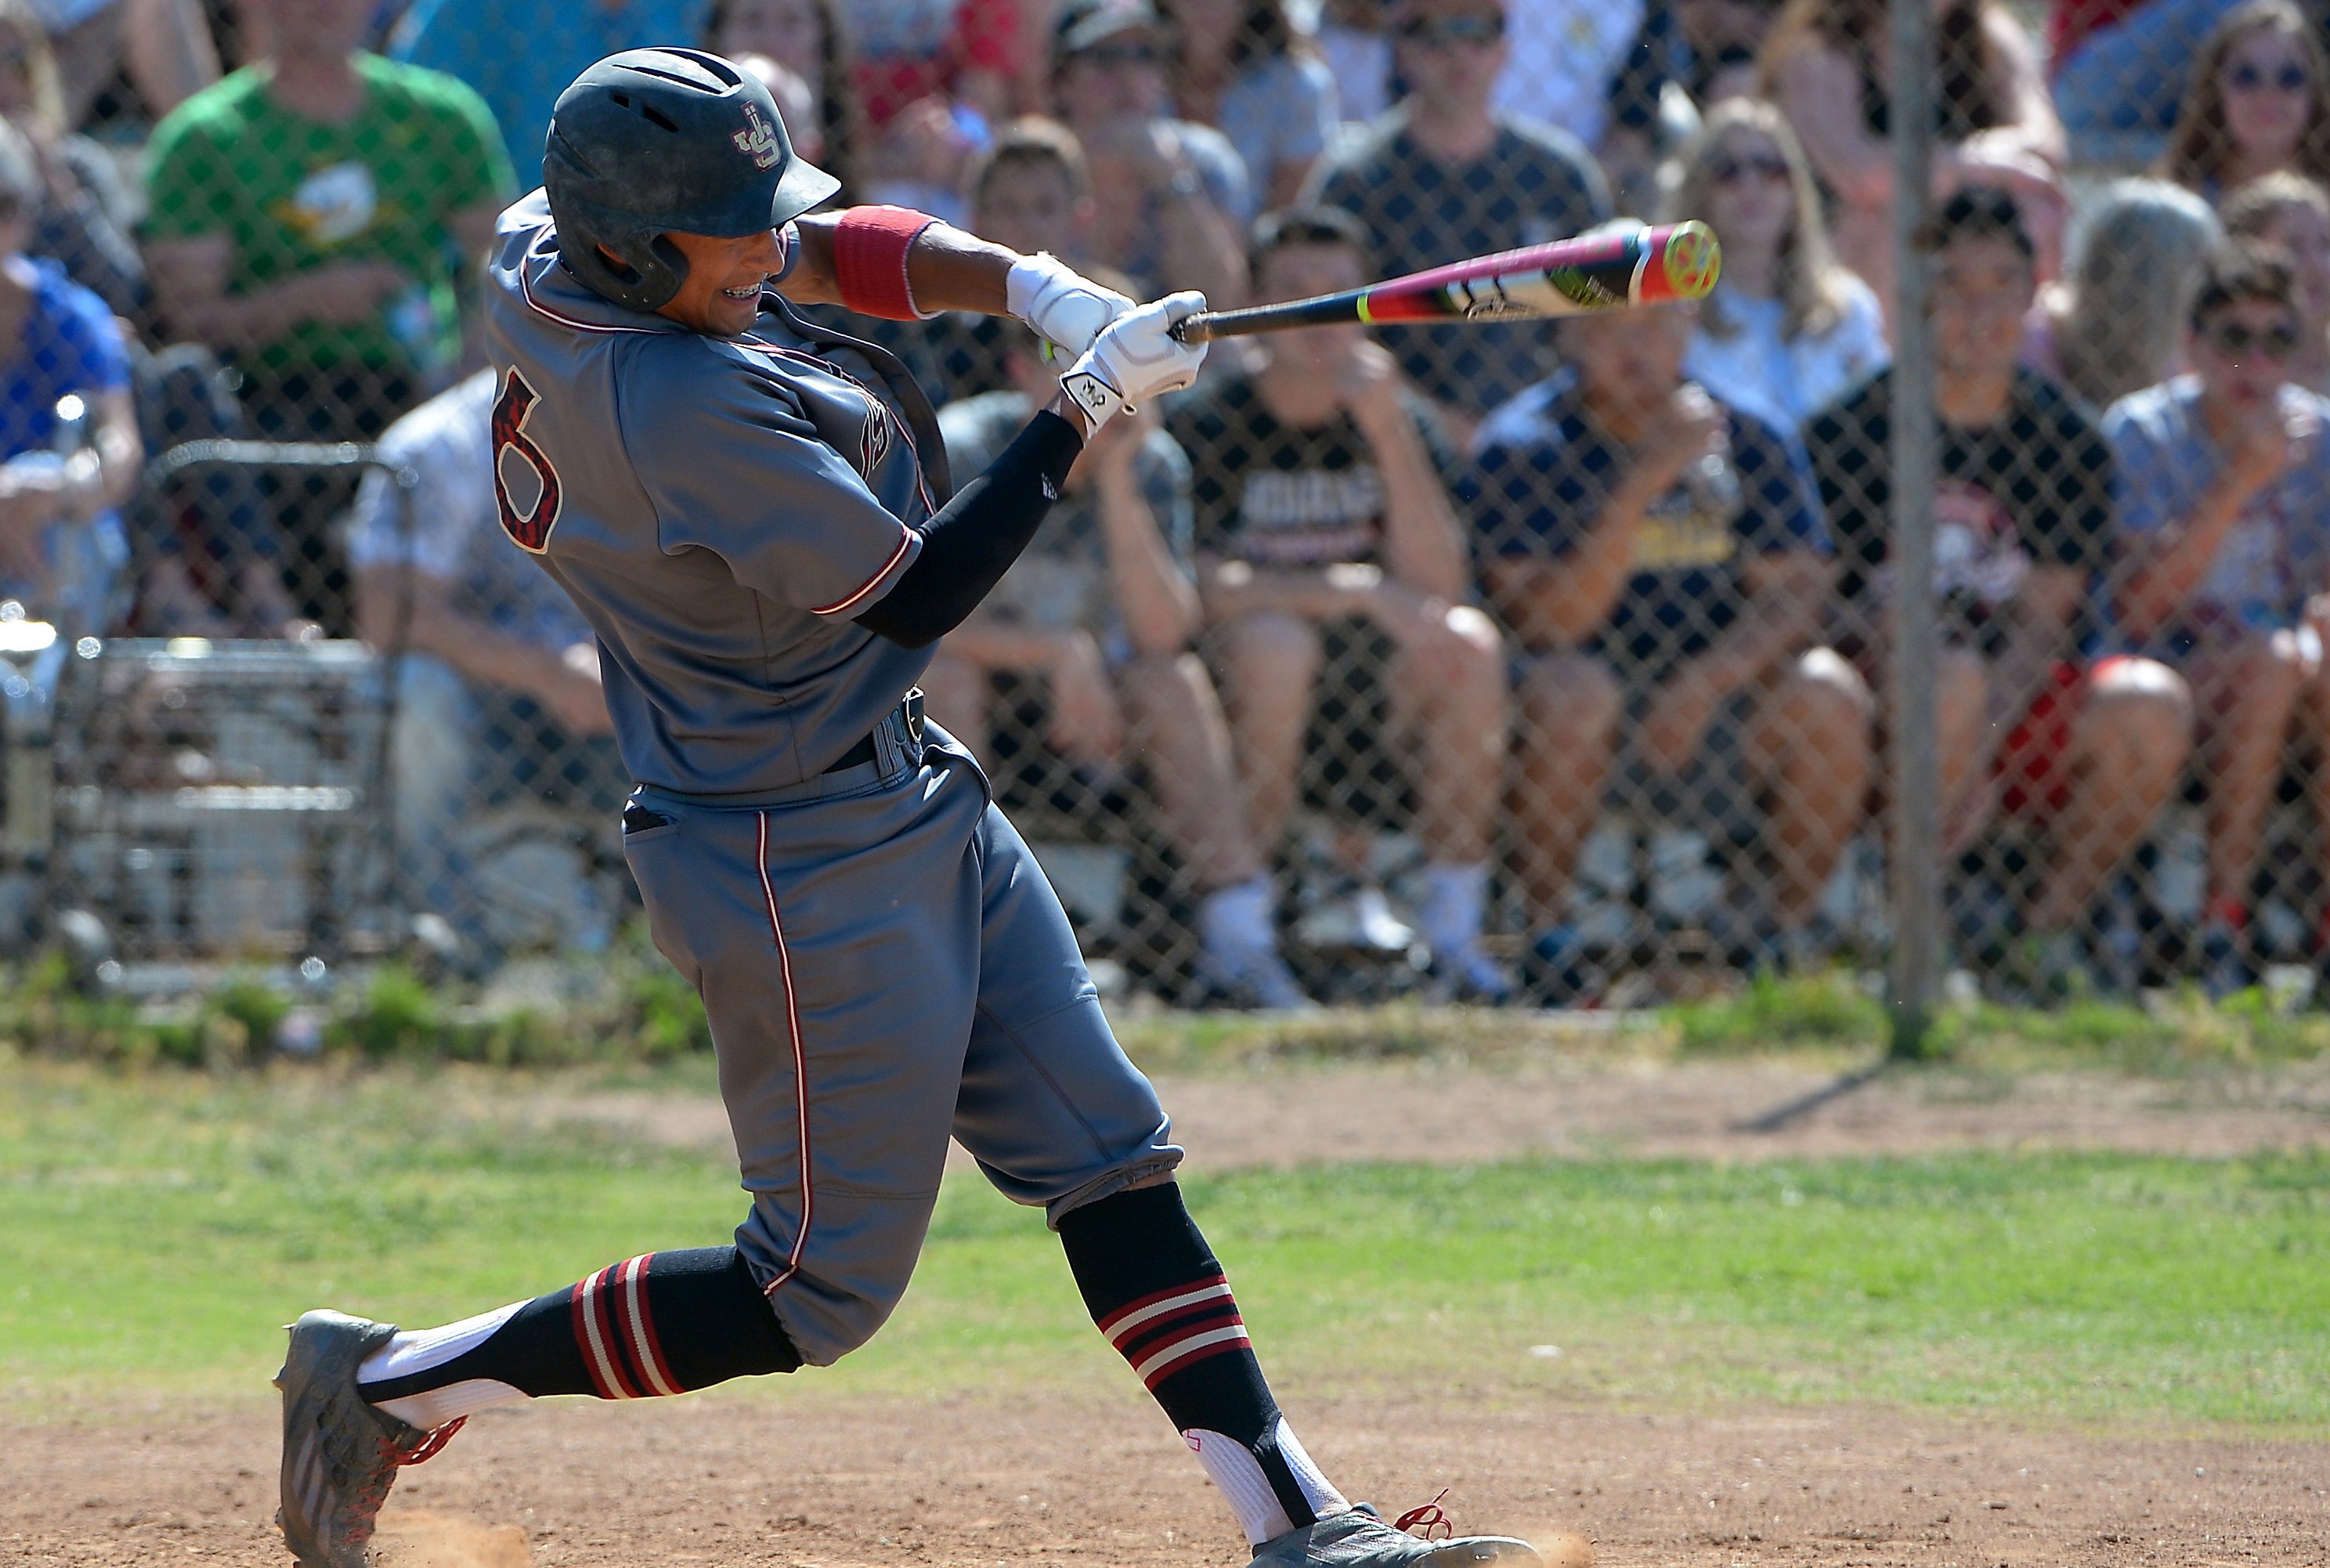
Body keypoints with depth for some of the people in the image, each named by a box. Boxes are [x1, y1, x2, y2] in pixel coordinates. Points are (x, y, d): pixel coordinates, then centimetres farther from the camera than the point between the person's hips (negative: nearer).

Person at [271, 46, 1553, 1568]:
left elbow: (832, 244, 8)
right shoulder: (693, 411, -30)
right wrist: (1087, 407, -15)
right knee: (823, 1291, 0)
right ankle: (392, 1387, 8)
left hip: (913, 800, 10)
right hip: (809, 863, -10)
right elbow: (916, 592, -21)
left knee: (1105, 1148, 9)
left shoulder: (538, 255, -3)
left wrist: (1024, 285, -9)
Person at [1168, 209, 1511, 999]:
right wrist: (1358, 591, -28)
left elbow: (1438, 590, -11)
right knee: (1277, 642, -35)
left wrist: (1389, 433, -20)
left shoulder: (1400, 421, 2)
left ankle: (1454, 926, -17)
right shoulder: (1204, 423, -8)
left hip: (1379, 691, 3)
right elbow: (1198, 589, -21)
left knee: (1471, 645, -25)